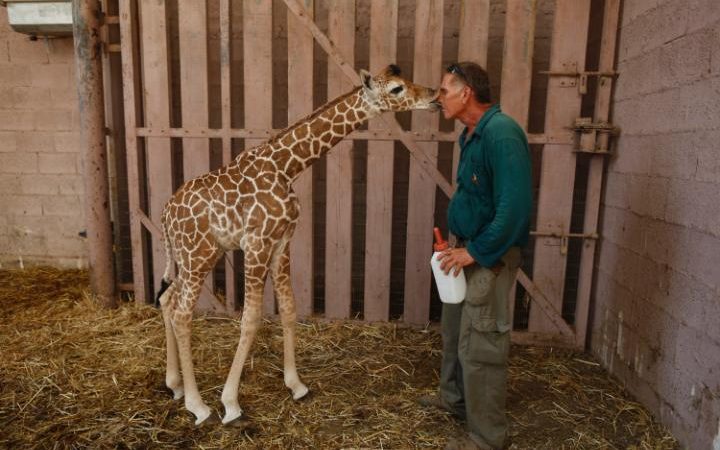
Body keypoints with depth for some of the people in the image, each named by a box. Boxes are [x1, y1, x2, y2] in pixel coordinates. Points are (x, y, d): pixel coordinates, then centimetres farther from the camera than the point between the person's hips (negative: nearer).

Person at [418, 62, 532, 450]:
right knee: (454, 329, 23)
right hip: (468, 248, 10)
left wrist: (477, 252, -22)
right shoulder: (472, 134, 9)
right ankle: (454, 397, 45)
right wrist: (459, 244, 9)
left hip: (490, 255, -10)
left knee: (480, 345, 1)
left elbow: (515, 205, -28)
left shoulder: (501, 133, -22)